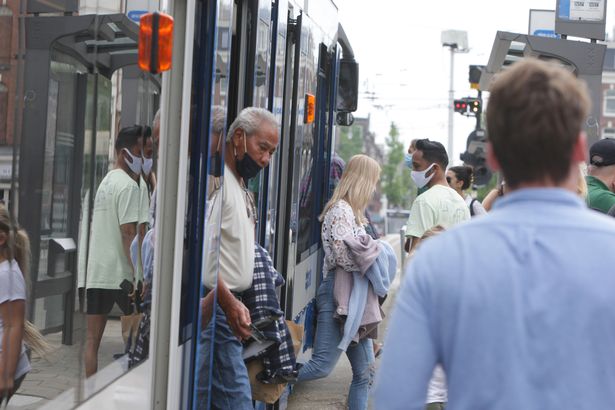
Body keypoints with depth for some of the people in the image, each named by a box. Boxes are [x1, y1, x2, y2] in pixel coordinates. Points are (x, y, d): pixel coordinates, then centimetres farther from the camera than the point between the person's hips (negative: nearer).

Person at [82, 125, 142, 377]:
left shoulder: (106, 182, 18)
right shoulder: (128, 186, -10)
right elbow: (129, 232, -17)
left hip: (96, 272, 8)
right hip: (120, 274, -8)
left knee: (92, 338, 5)